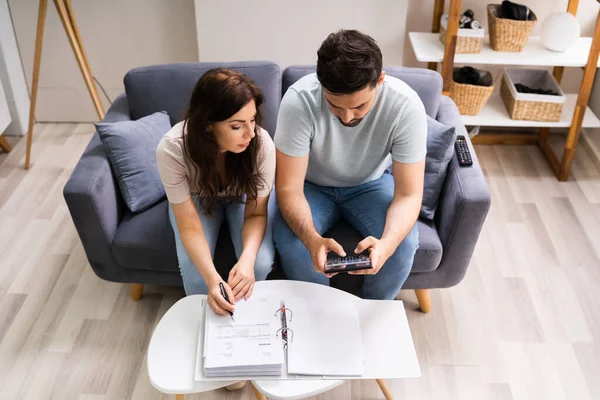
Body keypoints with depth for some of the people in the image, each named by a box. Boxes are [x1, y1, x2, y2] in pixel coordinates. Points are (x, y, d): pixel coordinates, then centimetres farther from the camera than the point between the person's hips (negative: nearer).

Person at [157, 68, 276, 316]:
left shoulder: (262, 144, -37)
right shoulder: (172, 149, -38)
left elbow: (256, 213, -22)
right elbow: (189, 225, -30)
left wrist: (246, 259, -42)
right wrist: (212, 278, -47)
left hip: (244, 195, 1)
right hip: (196, 199, 0)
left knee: (259, 263, -22)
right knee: (193, 270, -23)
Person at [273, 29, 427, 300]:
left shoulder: (405, 105, -31)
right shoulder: (299, 100, -33)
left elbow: (409, 194, -26)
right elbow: (288, 189, -28)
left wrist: (386, 243, -46)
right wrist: (313, 240, -48)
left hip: (371, 184, 1)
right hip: (312, 185, 0)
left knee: (404, 243, -25)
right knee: (289, 241, -28)